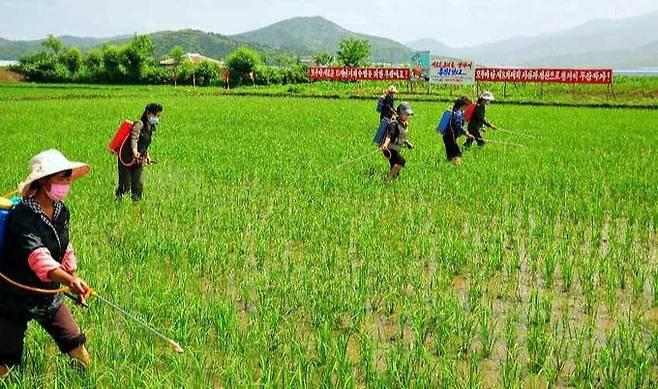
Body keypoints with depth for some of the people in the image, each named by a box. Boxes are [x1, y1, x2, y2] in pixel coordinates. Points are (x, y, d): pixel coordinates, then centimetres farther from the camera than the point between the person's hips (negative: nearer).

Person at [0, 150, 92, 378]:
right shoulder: (22, 216, -26)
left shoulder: (61, 211, -2)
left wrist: (75, 280, 19)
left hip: (49, 295, 7)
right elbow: (39, 258, -40)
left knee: (75, 343, 8)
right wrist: (70, 281, -54)